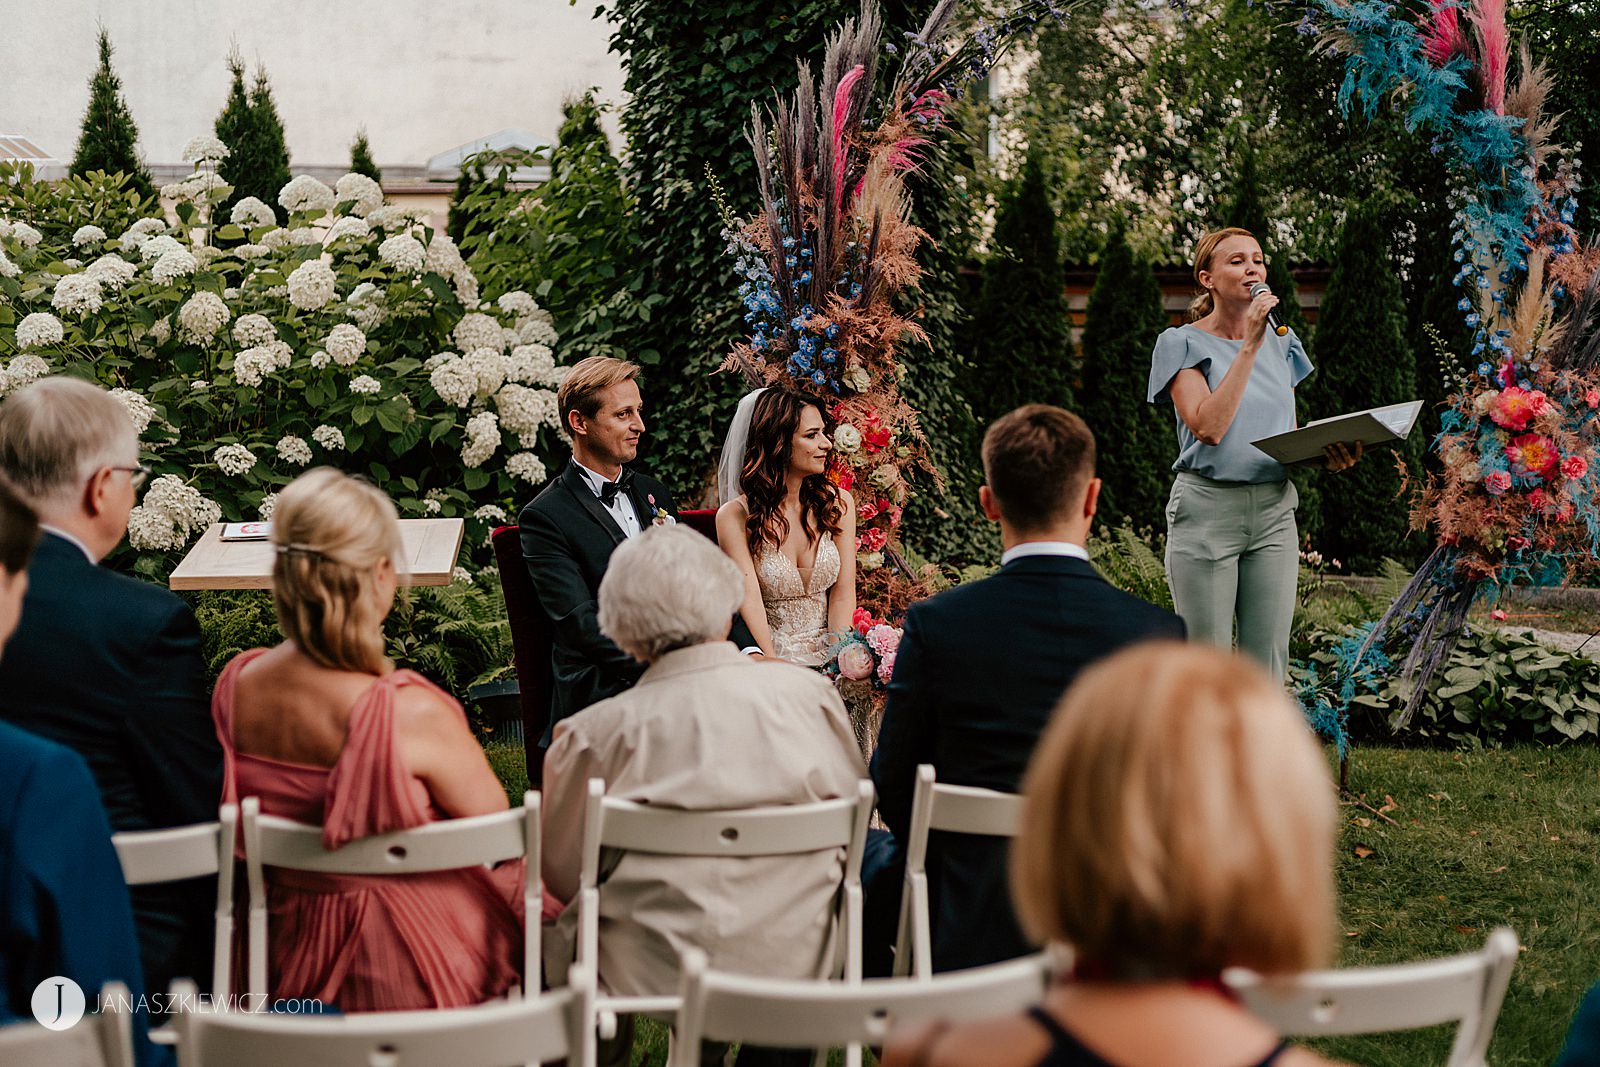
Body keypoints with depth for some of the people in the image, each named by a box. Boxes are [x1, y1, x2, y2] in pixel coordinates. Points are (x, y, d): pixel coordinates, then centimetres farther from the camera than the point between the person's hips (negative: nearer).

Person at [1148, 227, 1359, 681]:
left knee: (1268, 668, 3)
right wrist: (1250, 346, -16)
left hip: (1274, 510, 5)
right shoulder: (1182, 343, -2)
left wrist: (1327, 452, 0)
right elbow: (1208, 427, -17)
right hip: (1208, 508, -5)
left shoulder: (1281, 342, 15)